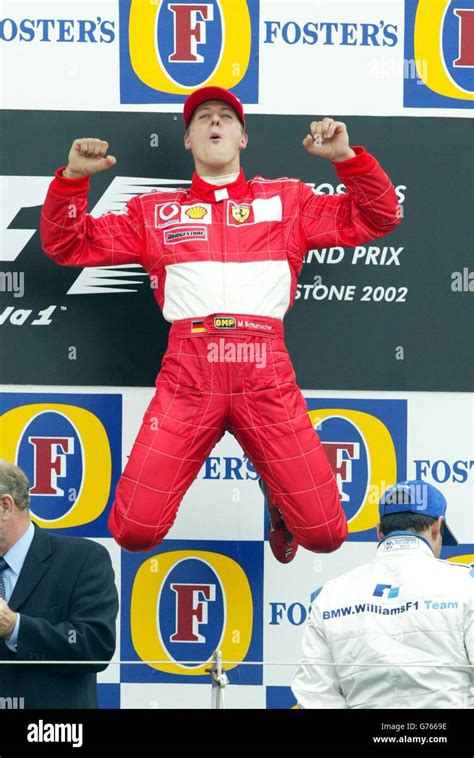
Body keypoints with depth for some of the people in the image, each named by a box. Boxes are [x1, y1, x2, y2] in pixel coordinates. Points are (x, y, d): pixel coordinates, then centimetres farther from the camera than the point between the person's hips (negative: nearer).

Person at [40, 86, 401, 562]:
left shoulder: (288, 200, 18)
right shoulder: (154, 212, 19)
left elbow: (375, 219, 14)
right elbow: (68, 246, 17)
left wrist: (346, 158, -2)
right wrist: (73, 178, 1)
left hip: (266, 376, 0)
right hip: (188, 375, 0)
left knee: (325, 536, -4)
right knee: (134, 533, -10)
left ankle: (277, 492, 31)